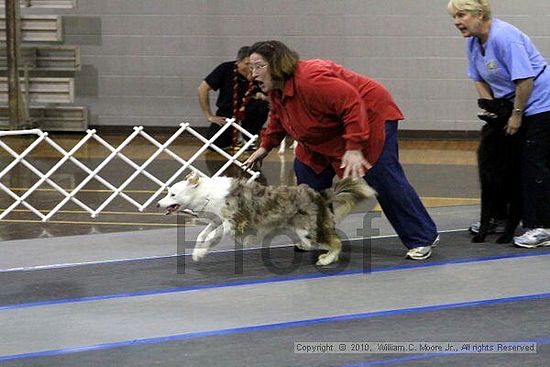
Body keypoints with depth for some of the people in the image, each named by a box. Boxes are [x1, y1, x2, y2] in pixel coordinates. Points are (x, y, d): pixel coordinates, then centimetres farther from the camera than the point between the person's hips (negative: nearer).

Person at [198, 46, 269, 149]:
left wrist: (261, 96, -34)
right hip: (226, 111, -1)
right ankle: (232, 138, 16)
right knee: (213, 144, -22)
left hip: (248, 111, 1)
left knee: (263, 106, -31)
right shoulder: (226, 69, -17)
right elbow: (203, 88, -12)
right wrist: (209, 116, -10)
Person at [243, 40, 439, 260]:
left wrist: (354, 148, -39)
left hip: (370, 117, -10)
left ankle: (423, 239, -2)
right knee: (306, 171, 1)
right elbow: (278, 120, 20)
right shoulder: (276, 91, -2)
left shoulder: (310, 80, -34)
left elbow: (352, 104, -37)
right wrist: (265, 147, 12)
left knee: (385, 181, -12)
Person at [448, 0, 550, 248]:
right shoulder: (473, 41, 3)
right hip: (513, 105, 9)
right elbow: (479, 79, 13)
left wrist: (516, 114, -19)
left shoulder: (504, 37, -25)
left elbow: (525, 80, -27)